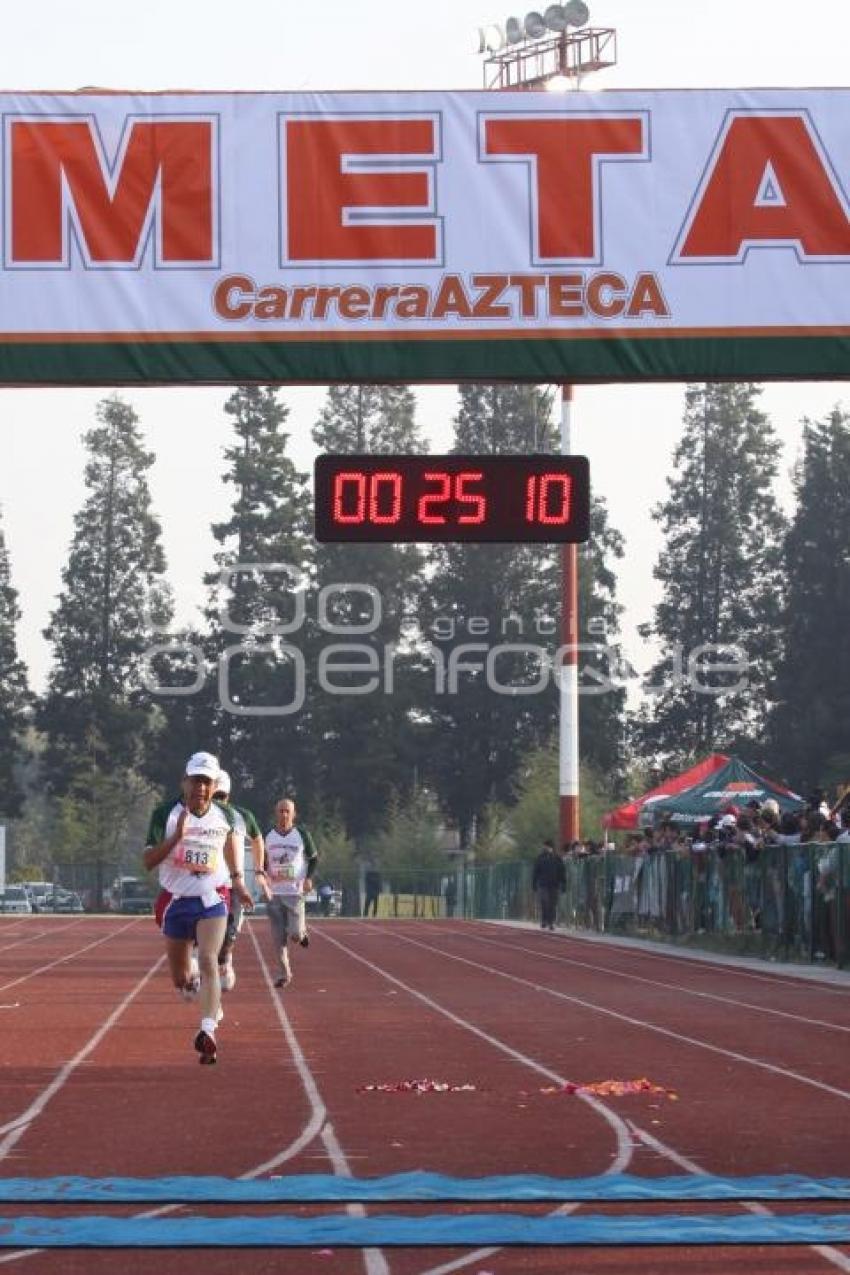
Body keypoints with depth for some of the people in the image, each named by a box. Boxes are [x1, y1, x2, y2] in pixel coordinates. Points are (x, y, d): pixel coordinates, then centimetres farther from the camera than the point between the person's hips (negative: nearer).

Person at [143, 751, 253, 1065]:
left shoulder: (225, 816, 0)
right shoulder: (166, 814, -8)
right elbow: (148, 861, -13)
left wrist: (237, 881, 20)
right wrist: (176, 837, -26)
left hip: (212, 900, -1)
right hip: (176, 901, 1)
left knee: (208, 961, -23)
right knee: (181, 979, 9)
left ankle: (208, 1031, -31)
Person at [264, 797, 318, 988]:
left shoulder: (302, 834, -2)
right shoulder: (268, 836, 5)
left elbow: (313, 858, 8)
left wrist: (309, 878, -7)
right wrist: (264, 874, -4)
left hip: (295, 892, -2)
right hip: (274, 892, 2)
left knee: (295, 935, -10)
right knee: (279, 937, 0)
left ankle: (302, 930, 25)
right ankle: (285, 972, 10)